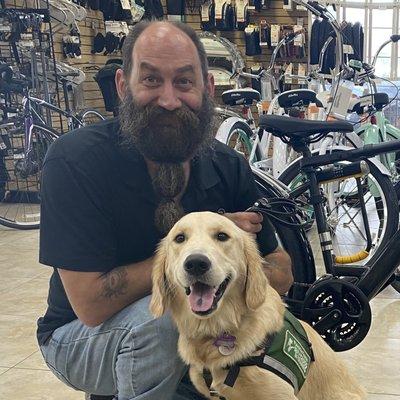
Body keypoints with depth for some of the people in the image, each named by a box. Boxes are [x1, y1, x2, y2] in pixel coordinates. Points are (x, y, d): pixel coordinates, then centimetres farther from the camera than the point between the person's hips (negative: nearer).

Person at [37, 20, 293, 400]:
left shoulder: (229, 167, -10)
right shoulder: (74, 160, -24)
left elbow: (281, 272, -4)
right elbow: (91, 303, -27)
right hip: (82, 336, -5)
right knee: (159, 319, -34)